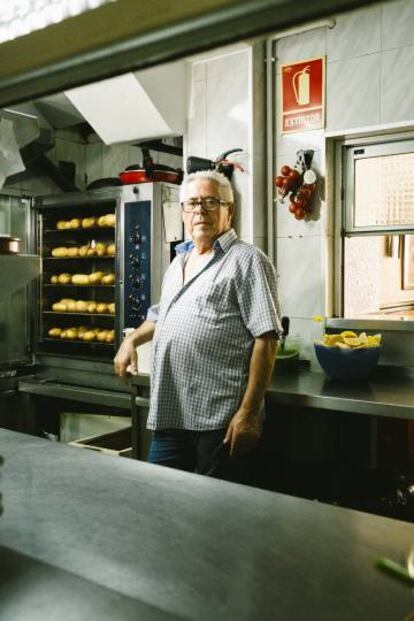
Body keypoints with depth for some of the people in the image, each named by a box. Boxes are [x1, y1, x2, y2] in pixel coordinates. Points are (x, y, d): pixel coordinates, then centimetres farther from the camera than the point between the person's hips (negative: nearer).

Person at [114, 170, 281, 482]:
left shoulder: (247, 261, -8)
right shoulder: (179, 261, 17)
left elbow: (266, 339, -15)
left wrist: (249, 412, -20)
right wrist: (132, 340, 15)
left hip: (220, 421, -7)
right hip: (169, 417, 7)